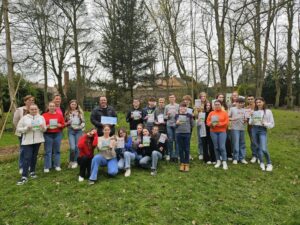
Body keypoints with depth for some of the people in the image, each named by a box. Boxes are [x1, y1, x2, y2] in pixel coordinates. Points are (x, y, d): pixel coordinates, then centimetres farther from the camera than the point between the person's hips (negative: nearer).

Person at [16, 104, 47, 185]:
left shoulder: (41, 117, 6)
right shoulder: (24, 118, 0)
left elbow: (44, 129, 4)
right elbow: (18, 129, -2)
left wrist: (42, 127, -18)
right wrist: (26, 128, -19)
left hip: (37, 140, 2)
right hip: (27, 141, -2)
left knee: (34, 156, 12)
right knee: (27, 157, -8)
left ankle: (32, 172, 27)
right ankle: (24, 176, -6)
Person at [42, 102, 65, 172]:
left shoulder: (59, 115, 5)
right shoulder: (44, 115, 1)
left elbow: (63, 124, 8)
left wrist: (59, 125, -12)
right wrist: (46, 126, -15)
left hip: (57, 134, 2)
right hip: (48, 134, -2)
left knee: (57, 150, 8)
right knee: (48, 151, 1)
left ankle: (57, 165, 18)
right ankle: (46, 167, 9)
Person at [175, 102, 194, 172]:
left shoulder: (189, 115, 0)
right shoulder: (177, 115, 5)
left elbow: (192, 124, 6)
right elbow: (175, 125, 7)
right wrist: (177, 123, -12)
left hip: (187, 134, -1)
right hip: (179, 134, 1)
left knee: (187, 149, 4)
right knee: (180, 149, 7)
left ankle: (187, 163, 15)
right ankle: (182, 163, 18)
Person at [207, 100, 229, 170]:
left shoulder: (224, 113, 3)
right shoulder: (211, 113, 10)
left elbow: (226, 122, -6)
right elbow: (208, 122, 6)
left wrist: (219, 124, -18)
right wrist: (211, 124, -15)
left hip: (222, 132, -2)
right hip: (213, 132, 2)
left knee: (222, 147, -9)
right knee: (216, 147, 5)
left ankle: (224, 162, -1)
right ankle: (218, 161, 15)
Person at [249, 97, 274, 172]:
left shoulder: (268, 111, -1)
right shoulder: (254, 111, 7)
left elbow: (272, 124, 0)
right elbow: (250, 122, 8)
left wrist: (265, 123, -17)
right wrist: (252, 121, -12)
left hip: (262, 130, -3)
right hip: (254, 129, 3)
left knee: (264, 149, -13)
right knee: (258, 147, 8)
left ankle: (269, 163, 9)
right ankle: (261, 163, 21)